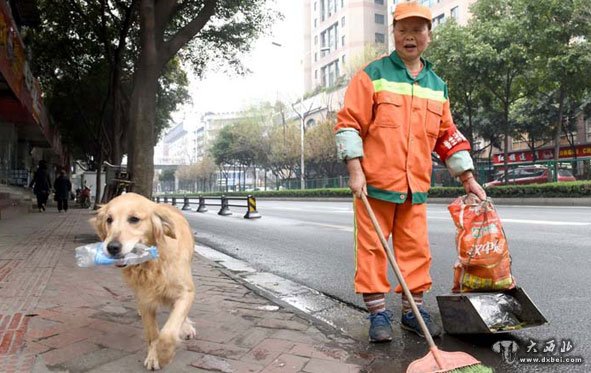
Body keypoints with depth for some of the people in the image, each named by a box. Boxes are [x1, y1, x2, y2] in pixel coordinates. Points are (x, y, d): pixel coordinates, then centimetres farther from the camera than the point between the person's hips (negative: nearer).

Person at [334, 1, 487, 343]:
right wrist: (355, 170, -13)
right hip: (374, 182, -4)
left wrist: (468, 178, 16)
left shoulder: (437, 85, 14)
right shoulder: (373, 74, -1)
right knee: (372, 249, 1)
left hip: (415, 186, 5)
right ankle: (378, 313, 15)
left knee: (416, 250, 8)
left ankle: (413, 311, 23)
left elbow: (448, 136, 19)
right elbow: (348, 123, -6)